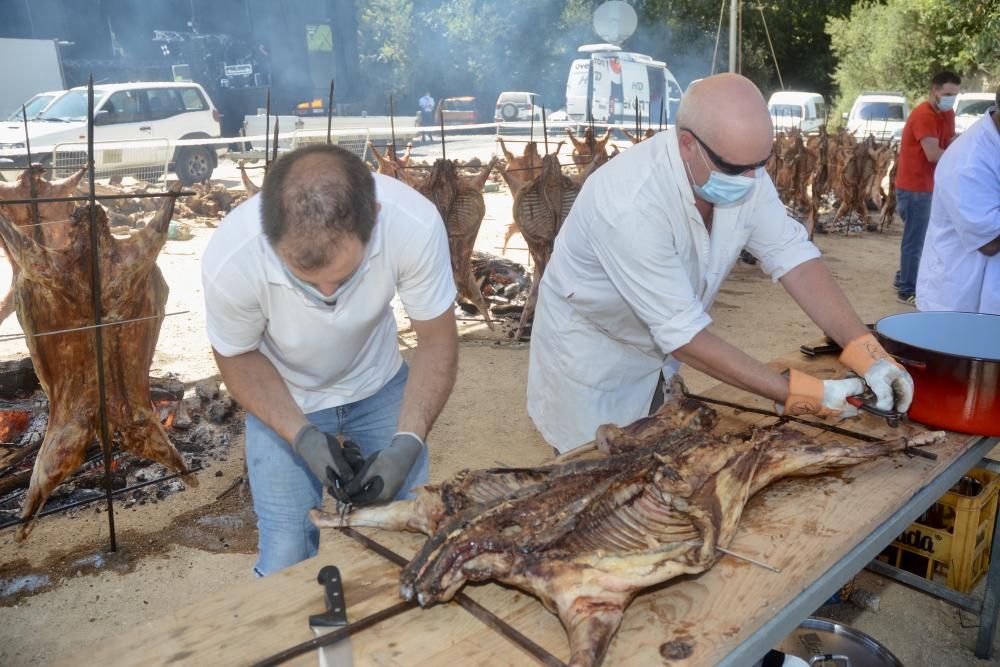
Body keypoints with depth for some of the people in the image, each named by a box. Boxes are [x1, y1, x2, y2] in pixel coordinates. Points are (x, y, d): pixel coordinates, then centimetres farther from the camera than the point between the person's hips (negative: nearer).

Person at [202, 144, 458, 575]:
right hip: (283, 400, -1)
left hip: (380, 388, 1)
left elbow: (437, 341, -18)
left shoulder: (416, 225, -33)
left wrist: (409, 442, -30)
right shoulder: (230, 260, -33)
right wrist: (302, 436, -25)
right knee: (287, 560, -5)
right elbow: (238, 357, -13)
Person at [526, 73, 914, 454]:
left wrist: (867, 353, -21)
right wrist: (802, 396, -31)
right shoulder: (631, 204, -35)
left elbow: (794, 258, -11)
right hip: (592, 361, -6)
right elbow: (685, 335, -33)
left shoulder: (742, 171, -14)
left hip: (659, 352, 6)